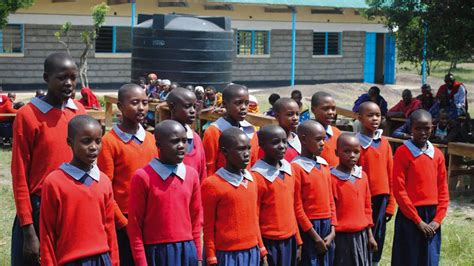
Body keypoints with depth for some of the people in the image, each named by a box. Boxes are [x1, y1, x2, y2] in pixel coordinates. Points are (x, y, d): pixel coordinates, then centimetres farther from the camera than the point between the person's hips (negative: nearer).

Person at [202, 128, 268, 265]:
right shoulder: (212, 184, -10)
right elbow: (208, 228, -6)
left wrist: (262, 250, 16)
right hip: (228, 254, -6)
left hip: (253, 252, 6)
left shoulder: (251, 180, 9)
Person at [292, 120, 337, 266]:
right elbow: (297, 206, -12)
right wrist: (315, 237, -10)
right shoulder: (296, 167, -11)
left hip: (327, 224, 6)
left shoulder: (324, 164, 10)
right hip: (309, 227, -6)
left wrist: (333, 230, 4)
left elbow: (330, 199, 13)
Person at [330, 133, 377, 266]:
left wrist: (370, 235, 13)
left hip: (362, 235, 6)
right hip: (342, 237, -6)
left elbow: (367, 207, 13)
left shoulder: (363, 175, 7)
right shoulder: (332, 178, -12)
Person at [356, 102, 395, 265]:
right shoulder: (356, 143, -9)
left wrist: (390, 204, 6)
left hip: (382, 198, 5)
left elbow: (390, 175, 9)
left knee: (378, 238, 10)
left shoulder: (384, 143, 7)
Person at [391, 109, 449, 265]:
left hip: (432, 217, 5)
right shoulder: (402, 152, -7)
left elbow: (443, 190, 9)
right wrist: (418, 220, -11)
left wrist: (438, 219, -2)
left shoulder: (437, 154, 8)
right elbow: (399, 190, -10)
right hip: (409, 217, -4)